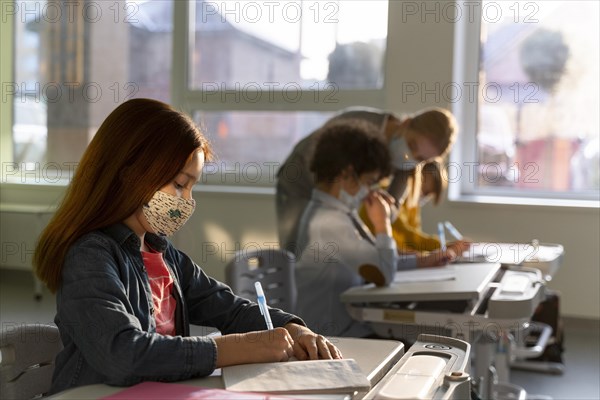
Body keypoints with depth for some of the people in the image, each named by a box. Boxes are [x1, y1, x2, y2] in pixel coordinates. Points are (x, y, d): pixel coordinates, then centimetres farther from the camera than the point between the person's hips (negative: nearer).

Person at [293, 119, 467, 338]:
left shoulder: (340, 212, 10)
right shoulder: (330, 223, -22)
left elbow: (375, 261, 19)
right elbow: (383, 274, -24)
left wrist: (425, 260, 15)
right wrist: (383, 222, -10)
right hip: (336, 337, -10)